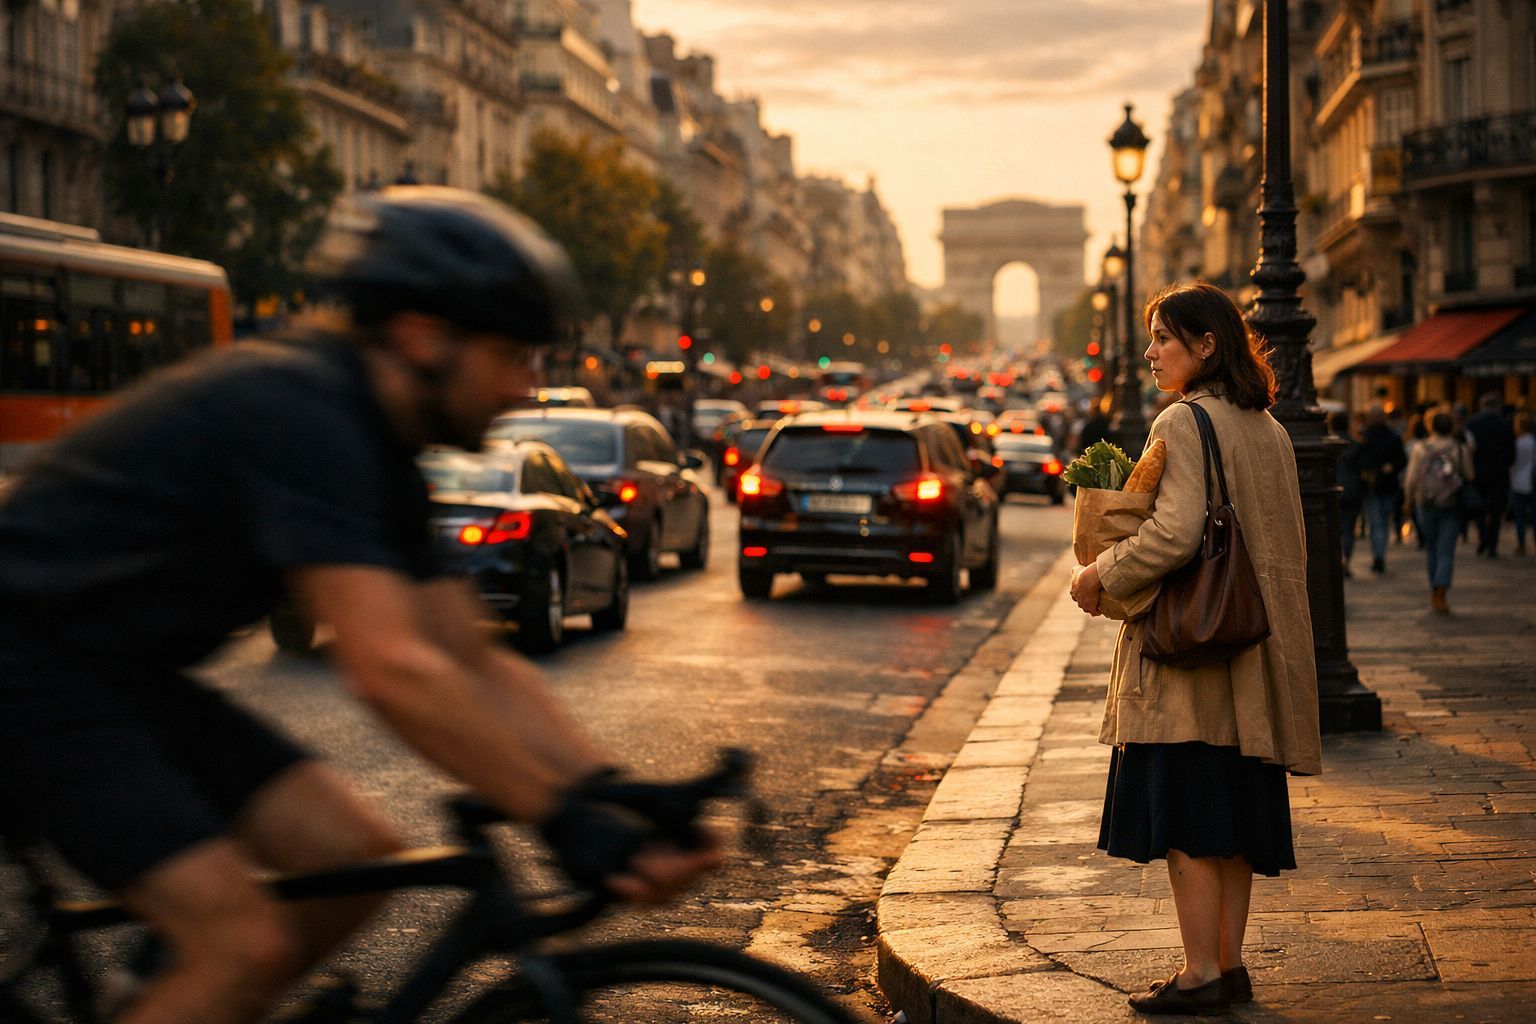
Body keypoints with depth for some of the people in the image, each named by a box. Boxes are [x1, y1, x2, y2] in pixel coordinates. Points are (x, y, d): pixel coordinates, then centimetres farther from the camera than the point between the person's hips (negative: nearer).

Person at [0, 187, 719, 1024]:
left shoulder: (378, 456, 6)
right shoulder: (297, 411, -24)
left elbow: (473, 665, 7)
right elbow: (390, 671, -32)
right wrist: (566, 816, -29)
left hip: (127, 673, 10)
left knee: (356, 858, 1)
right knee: (243, 944, -19)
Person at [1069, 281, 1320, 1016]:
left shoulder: (1184, 422, -13)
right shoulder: (1269, 430, 13)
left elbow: (1175, 532, -24)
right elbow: (1289, 547, 17)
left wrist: (1102, 575, -11)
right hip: (1251, 648, 9)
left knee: (1184, 818, -3)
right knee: (1231, 819, 12)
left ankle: (1201, 975, 0)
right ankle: (1230, 963, 17)